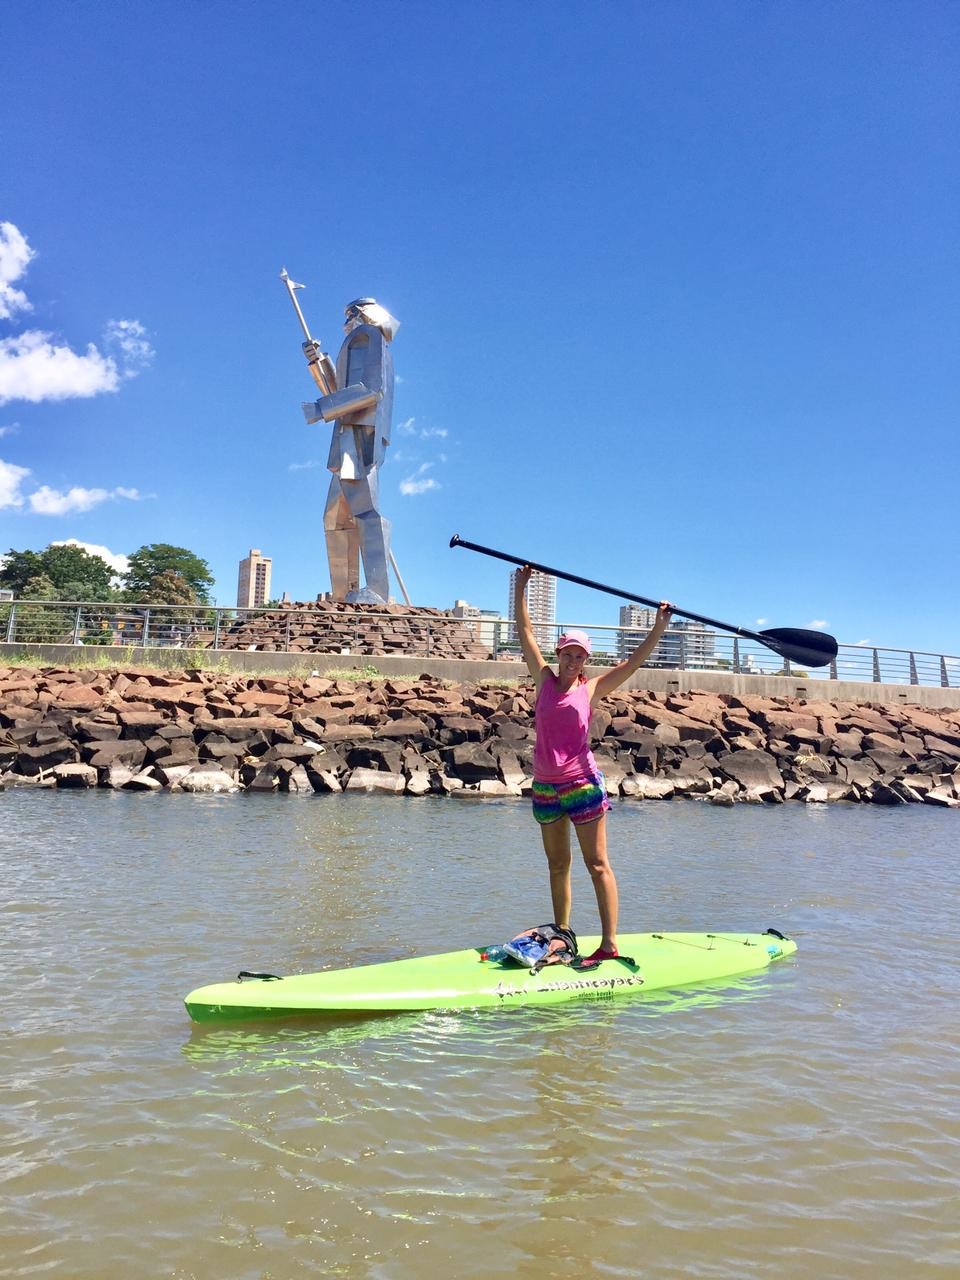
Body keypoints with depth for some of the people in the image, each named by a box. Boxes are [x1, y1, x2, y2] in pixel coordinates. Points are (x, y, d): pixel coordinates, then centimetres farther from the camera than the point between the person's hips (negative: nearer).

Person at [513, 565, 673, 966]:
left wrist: (659, 626, -8)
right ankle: (562, 934, 26)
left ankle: (610, 944, 2)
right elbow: (525, 632, 5)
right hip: (545, 786, 4)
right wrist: (520, 586, 4)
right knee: (557, 865, 14)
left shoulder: (591, 689, 0)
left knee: (598, 865, 0)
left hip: (582, 784, -4)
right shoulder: (544, 680, 6)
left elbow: (635, 660, -2)